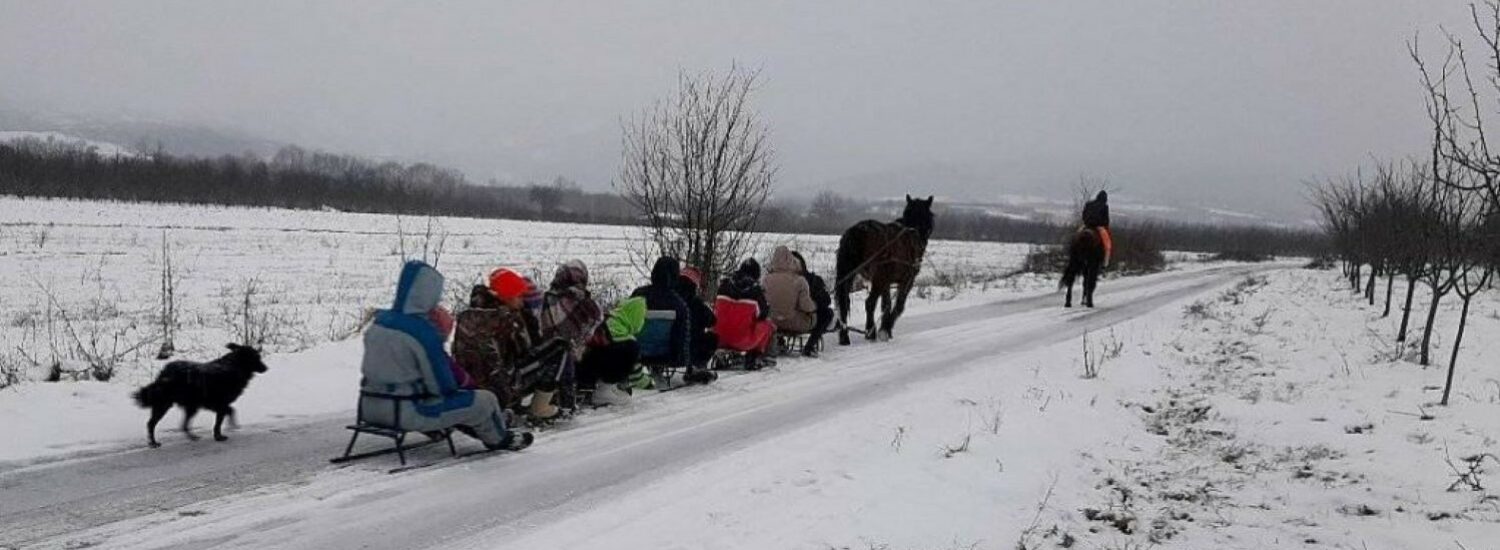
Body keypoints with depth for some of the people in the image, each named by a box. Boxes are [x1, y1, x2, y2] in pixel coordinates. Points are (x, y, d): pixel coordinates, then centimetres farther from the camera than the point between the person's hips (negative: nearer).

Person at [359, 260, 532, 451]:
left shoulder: (379, 321, 0)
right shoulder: (423, 332, -23)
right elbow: (443, 386, -16)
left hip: (371, 407, 8)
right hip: (408, 413, -8)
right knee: (486, 400, 6)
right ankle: (498, 439, 33)